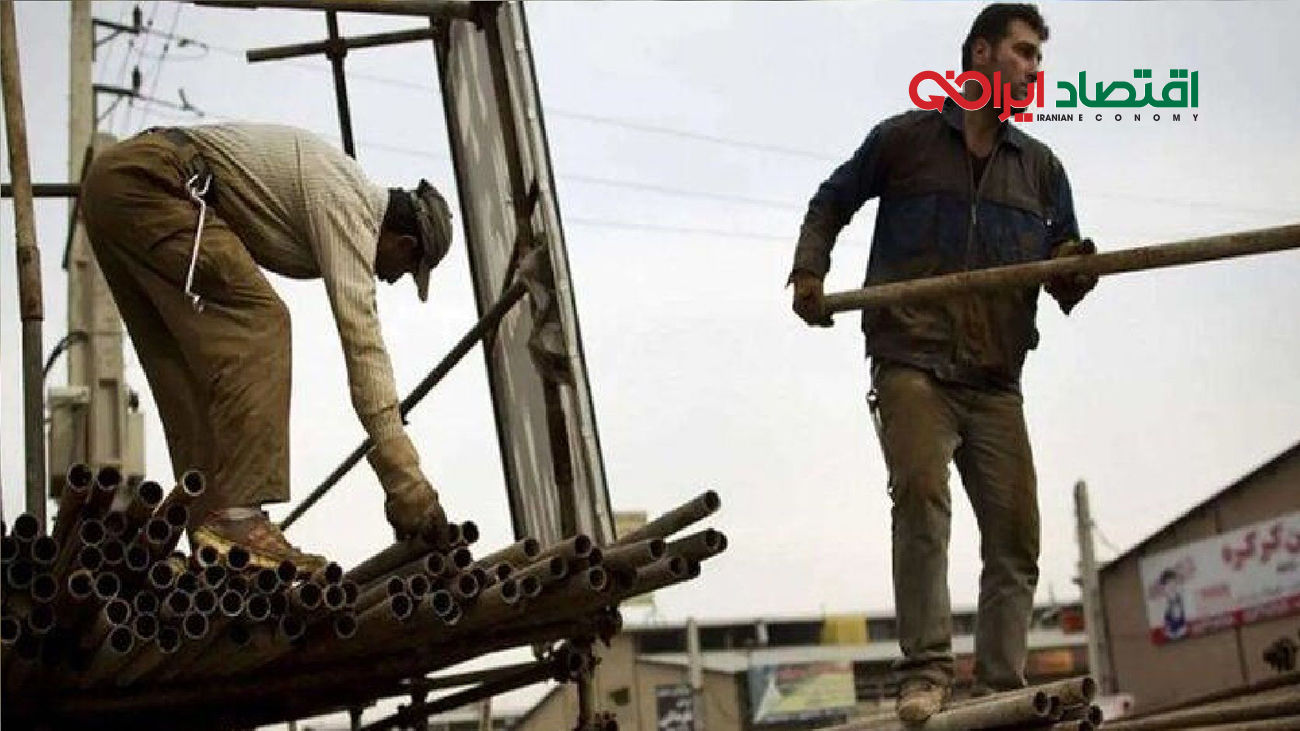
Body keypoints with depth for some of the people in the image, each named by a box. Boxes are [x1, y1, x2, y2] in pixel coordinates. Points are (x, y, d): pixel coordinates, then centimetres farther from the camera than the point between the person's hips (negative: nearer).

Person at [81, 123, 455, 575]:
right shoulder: (349, 204, -9)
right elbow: (362, 341, -16)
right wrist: (406, 479, -18)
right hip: (145, 178, -10)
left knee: (187, 371, 7)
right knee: (257, 322, -16)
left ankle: (211, 539, 2)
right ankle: (235, 516, -24)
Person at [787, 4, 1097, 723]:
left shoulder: (1041, 167, 16)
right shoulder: (903, 139, 8)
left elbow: (1066, 259, 14)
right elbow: (831, 203, 20)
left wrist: (1074, 271, -10)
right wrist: (808, 271, 4)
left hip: (996, 380, 4)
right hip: (912, 363, -4)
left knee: (1015, 535, -2)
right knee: (921, 494, -25)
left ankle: (1001, 688, 5)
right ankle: (925, 671, -21)